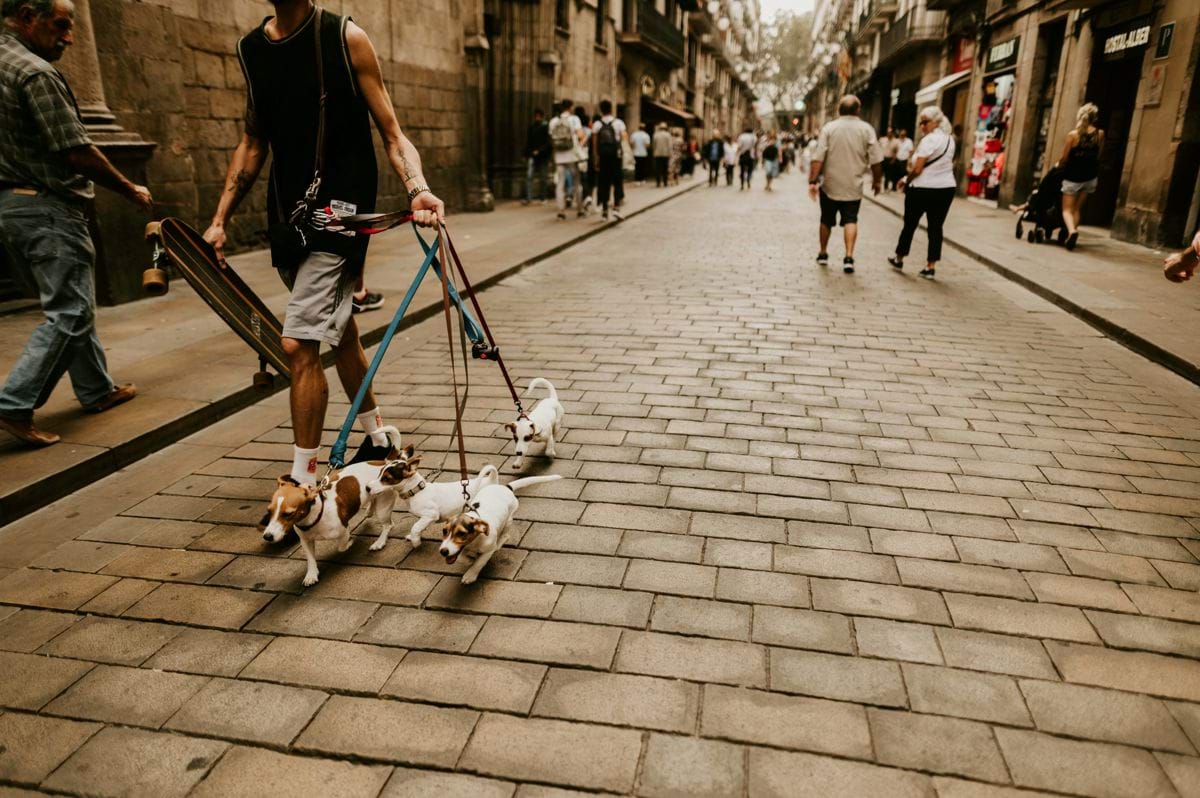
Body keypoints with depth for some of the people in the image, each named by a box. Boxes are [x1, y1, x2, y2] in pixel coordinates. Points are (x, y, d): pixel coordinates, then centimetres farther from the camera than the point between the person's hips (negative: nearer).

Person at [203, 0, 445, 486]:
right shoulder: (250, 49, 11)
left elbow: (391, 134, -7)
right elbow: (253, 142, 16)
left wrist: (417, 189, -27)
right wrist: (219, 221, 12)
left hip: (339, 209, -7)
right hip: (287, 215, 7)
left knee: (299, 343, -13)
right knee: (338, 329, 17)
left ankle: (304, 478, -1)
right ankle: (378, 438, 35)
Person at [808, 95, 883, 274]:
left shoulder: (829, 128, -4)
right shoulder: (867, 129, -2)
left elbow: (818, 158, -12)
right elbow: (875, 161, -2)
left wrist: (813, 181, -11)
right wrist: (877, 180, 11)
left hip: (829, 185, 0)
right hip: (853, 186, 0)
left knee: (826, 220, 15)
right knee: (850, 220, 4)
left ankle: (823, 253, 28)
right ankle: (849, 257, -13)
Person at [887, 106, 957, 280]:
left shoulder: (929, 140, -15)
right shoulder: (950, 139, 11)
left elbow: (917, 169, -19)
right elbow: (944, 165, 15)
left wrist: (906, 181, -1)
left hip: (923, 189, -7)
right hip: (946, 188, 7)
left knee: (910, 224, 10)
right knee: (936, 227, 5)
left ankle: (899, 258, 25)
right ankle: (930, 266, 3)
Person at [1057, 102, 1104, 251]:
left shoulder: (1073, 135, -14)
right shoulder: (1100, 134, -4)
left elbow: (1064, 158, -10)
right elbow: (1098, 156, 3)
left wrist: (1058, 165, 12)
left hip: (1073, 176, -4)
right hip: (1090, 176, 4)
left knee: (1067, 209, 1)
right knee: (1077, 208, 15)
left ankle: (1071, 230, -26)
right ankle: (1071, 238, 11)